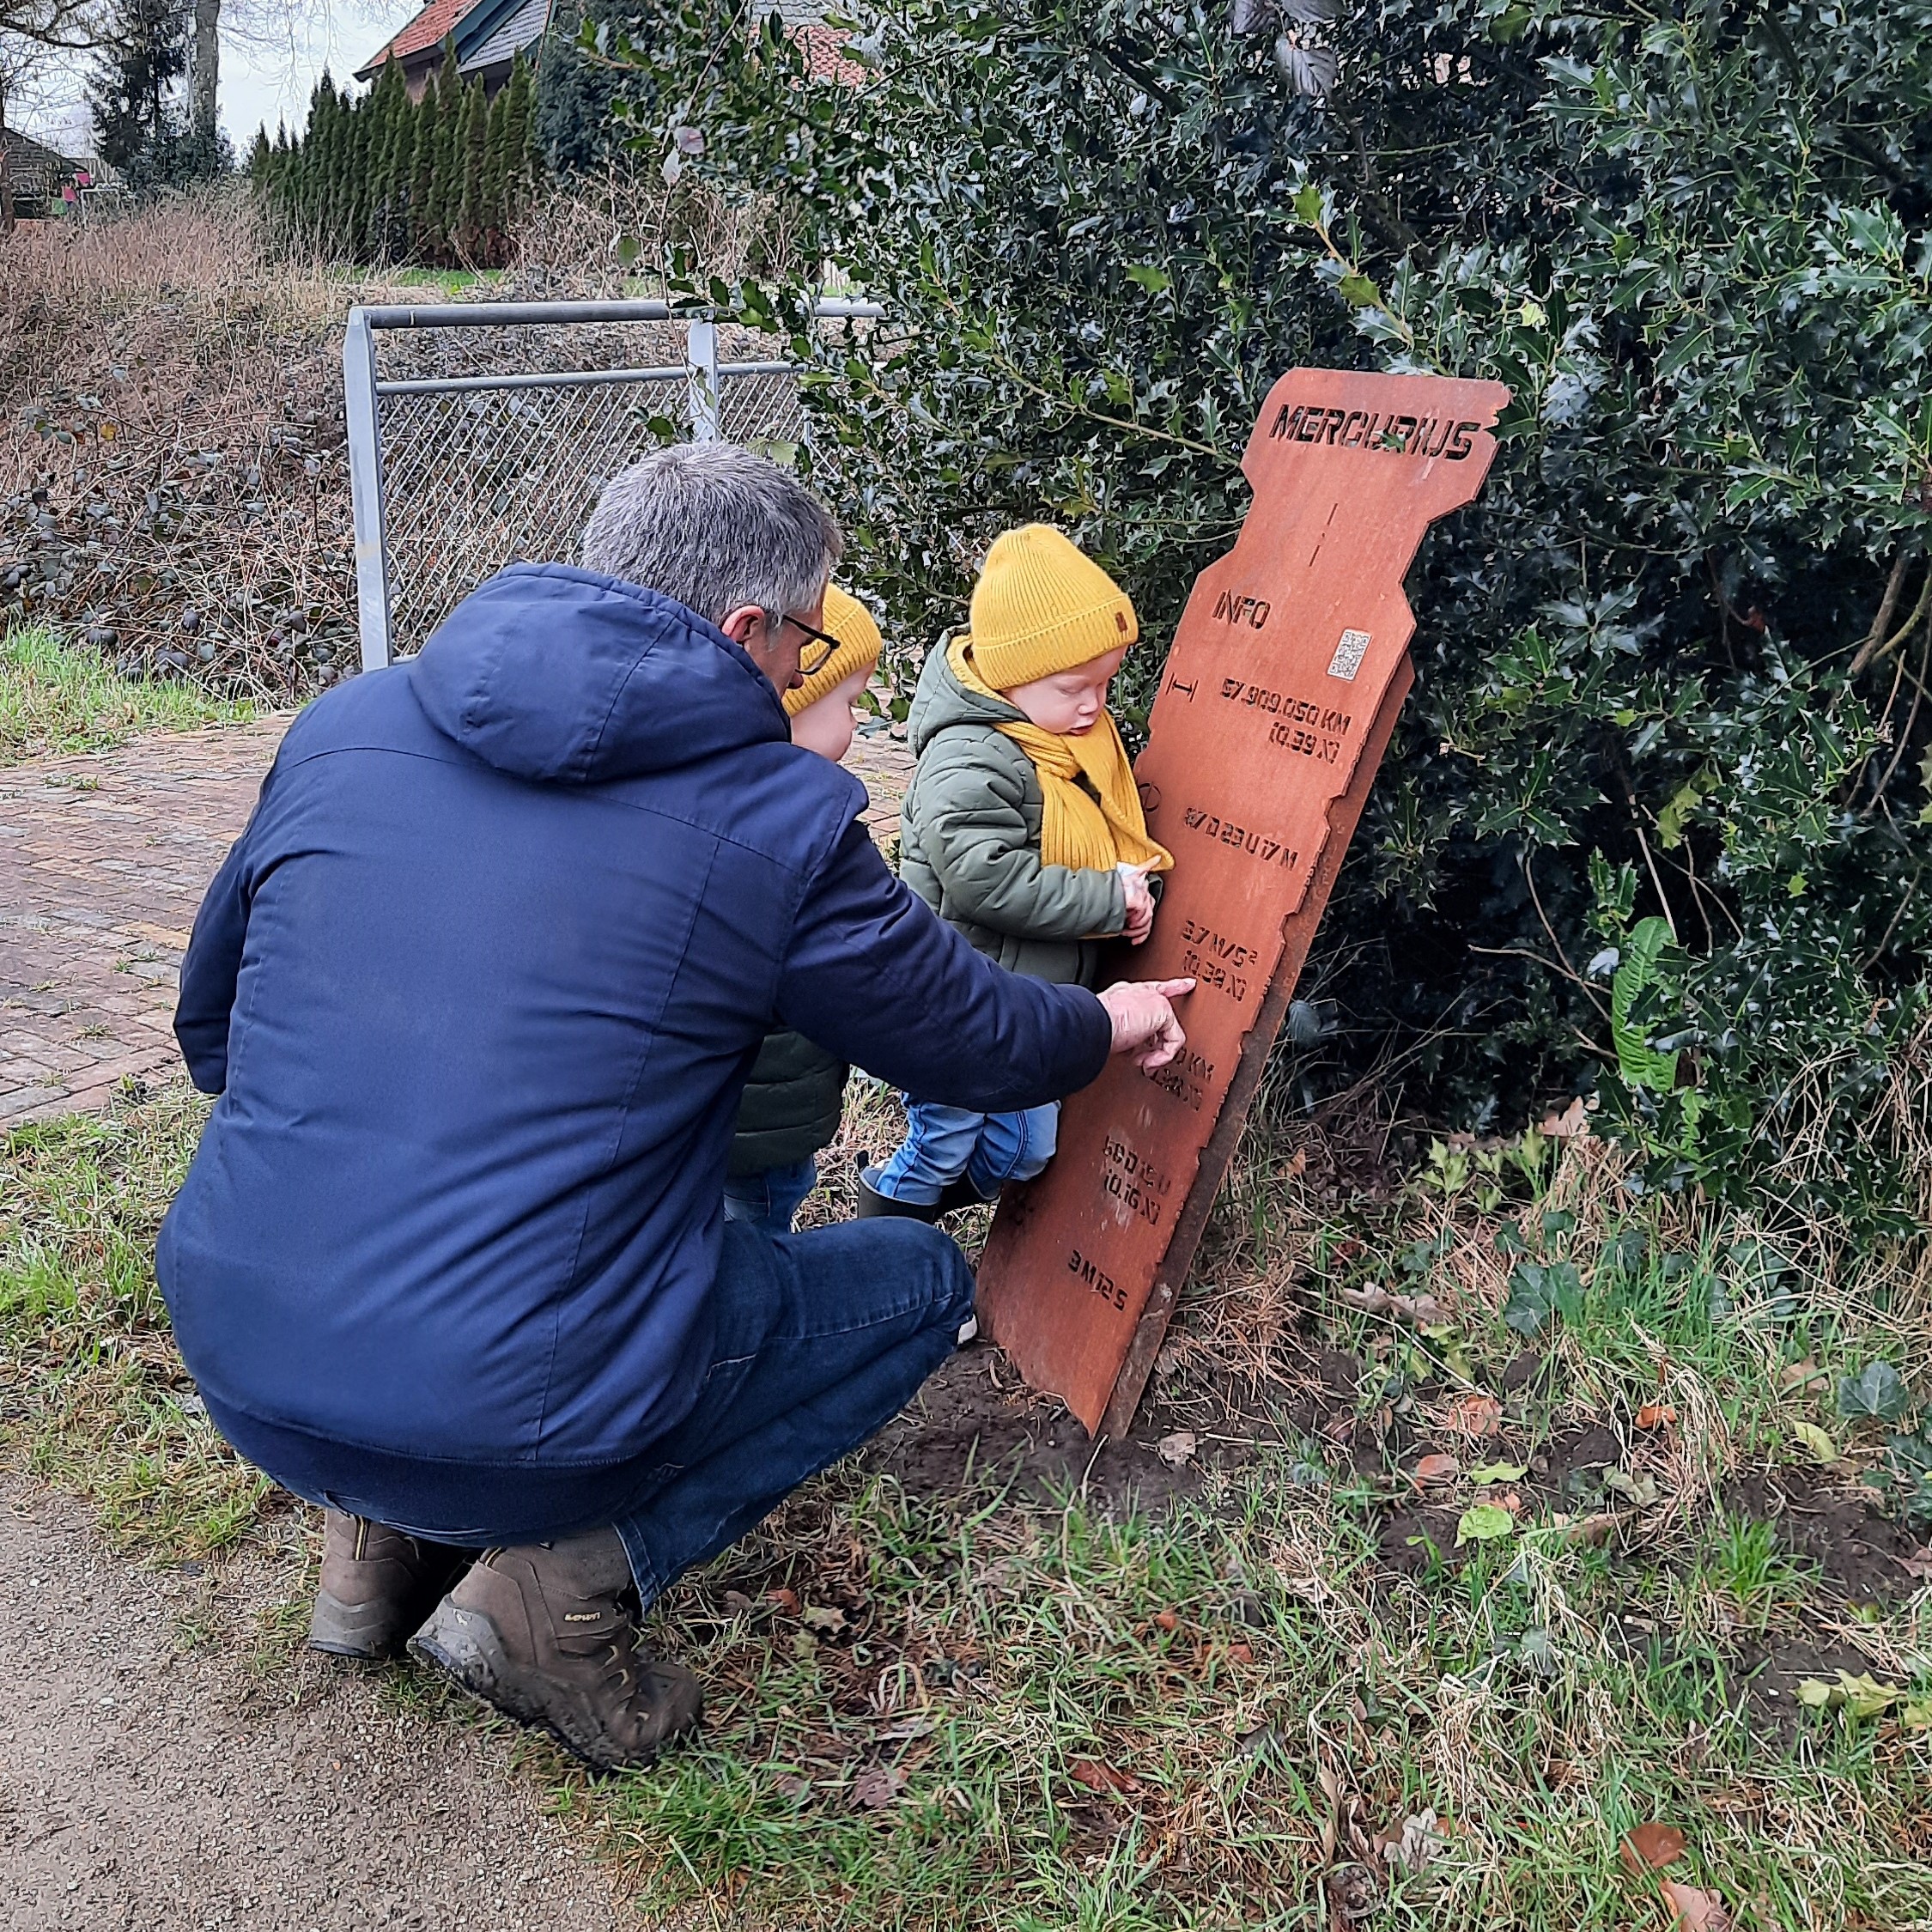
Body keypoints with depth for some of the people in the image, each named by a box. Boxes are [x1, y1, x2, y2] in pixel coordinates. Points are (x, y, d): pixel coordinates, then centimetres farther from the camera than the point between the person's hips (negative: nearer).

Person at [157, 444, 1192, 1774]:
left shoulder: (346, 724, 4)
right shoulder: (780, 818, -9)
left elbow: (210, 1027, 15)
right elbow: (977, 1044, 5)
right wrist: (1106, 1027, 27)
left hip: (236, 1366, 6)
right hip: (513, 1409, -6)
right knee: (922, 1280, 14)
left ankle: (390, 1533, 21)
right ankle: (574, 1577, 2)